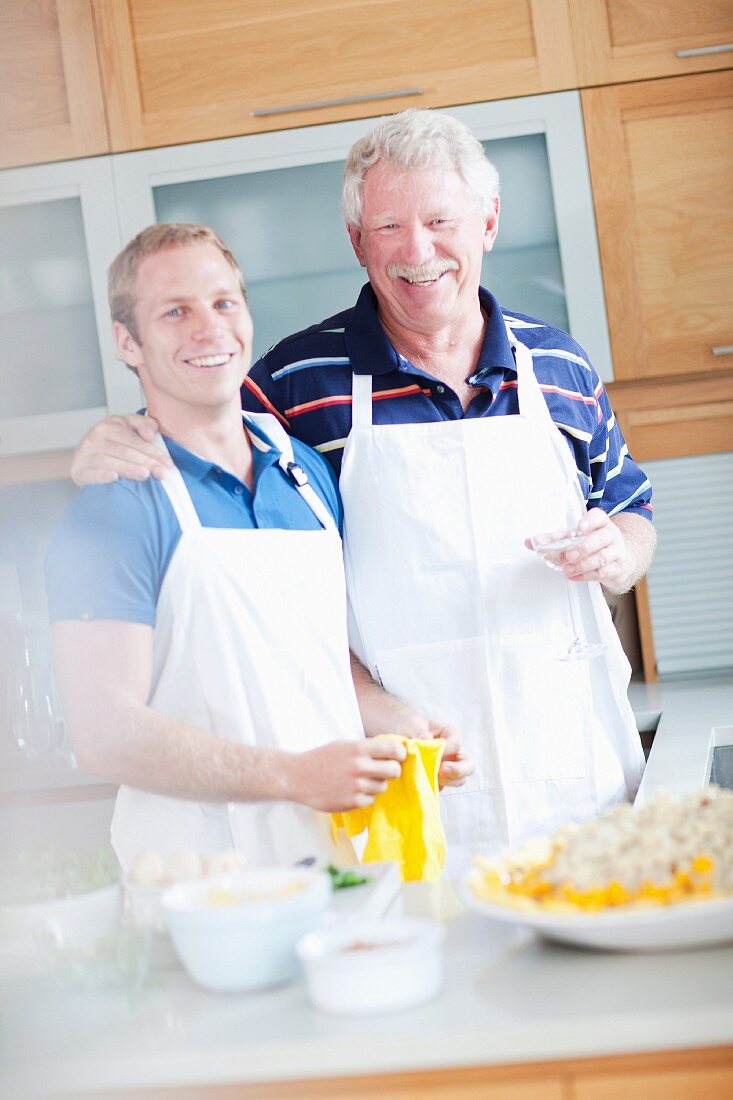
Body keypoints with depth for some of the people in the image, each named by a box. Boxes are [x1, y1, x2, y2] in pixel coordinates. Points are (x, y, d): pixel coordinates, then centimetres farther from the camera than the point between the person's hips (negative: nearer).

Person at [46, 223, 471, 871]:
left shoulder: (308, 472, 14)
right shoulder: (114, 509, -7)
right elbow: (106, 733, -13)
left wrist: (399, 723, 5)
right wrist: (294, 775, -18)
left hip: (345, 852, 5)